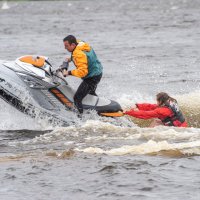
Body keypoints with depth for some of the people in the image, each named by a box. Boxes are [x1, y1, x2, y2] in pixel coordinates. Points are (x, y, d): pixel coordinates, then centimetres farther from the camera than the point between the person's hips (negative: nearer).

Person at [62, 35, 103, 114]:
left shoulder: (79, 54, -31)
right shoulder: (81, 44, -2)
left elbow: (82, 72, -37)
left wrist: (69, 73, -33)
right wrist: (71, 59, 10)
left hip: (91, 78, -11)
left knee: (77, 99, -14)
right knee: (91, 93, 34)